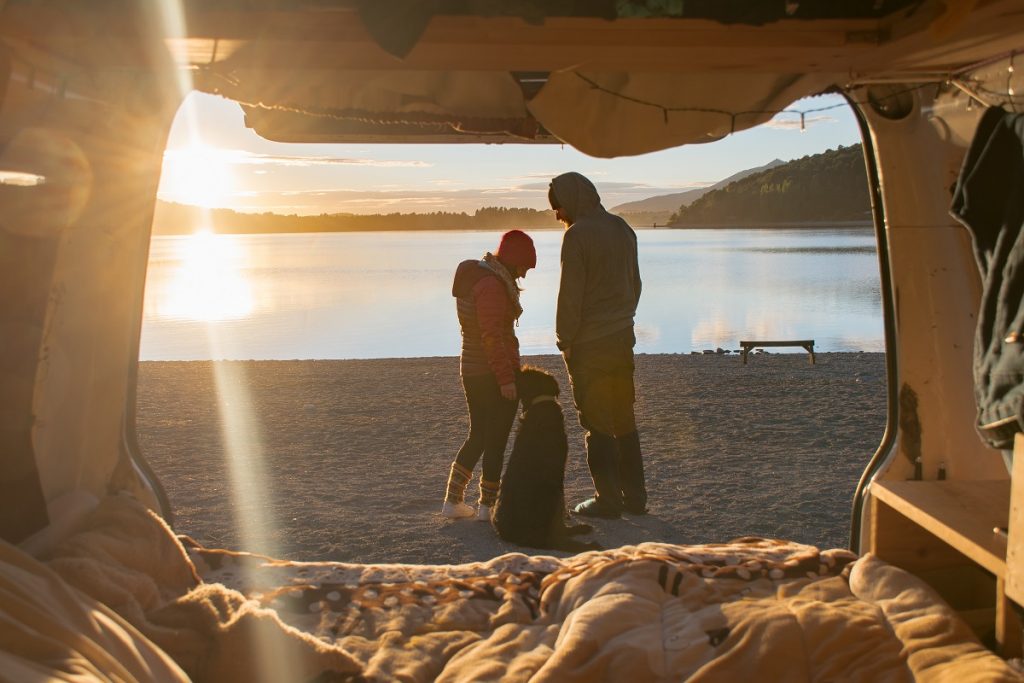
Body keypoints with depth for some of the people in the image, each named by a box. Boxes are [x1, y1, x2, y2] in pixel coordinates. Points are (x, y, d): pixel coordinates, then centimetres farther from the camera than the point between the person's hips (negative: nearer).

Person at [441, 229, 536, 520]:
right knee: (496, 441, 3)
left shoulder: (472, 276, 11)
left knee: (477, 436, 17)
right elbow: (492, 336, -24)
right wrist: (506, 378, -22)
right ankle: (487, 505, 12)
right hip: (494, 374, -9)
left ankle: (452, 500, 18)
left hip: (471, 370, 9)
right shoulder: (492, 285, -19)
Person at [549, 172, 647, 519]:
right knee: (625, 418, 14)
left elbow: (570, 294, -16)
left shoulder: (577, 235, -14)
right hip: (623, 337, 7)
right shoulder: (622, 228, 10)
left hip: (589, 344, -7)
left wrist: (564, 340, -7)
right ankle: (634, 495, 19)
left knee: (597, 423, 1)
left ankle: (607, 499, 5)